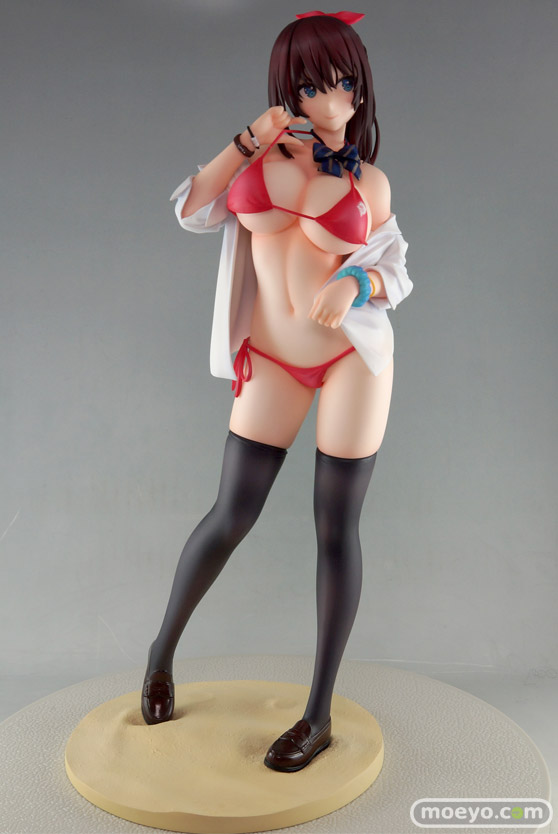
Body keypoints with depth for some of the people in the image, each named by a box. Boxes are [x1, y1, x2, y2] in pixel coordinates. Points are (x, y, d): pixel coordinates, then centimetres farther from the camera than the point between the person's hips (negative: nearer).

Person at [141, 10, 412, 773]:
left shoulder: (368, 183, 4)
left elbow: (397, 270, 6)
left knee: (336, 529, 1)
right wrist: (248, 141, -6)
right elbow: (192, 212, 2)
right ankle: (164, 649, 30)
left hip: (354, 355, 0)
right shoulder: (260, 154, 6)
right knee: (230, 518, 1)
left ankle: (320, 715, 15)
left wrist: (353, 285, -16)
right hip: (272, 363, 1)